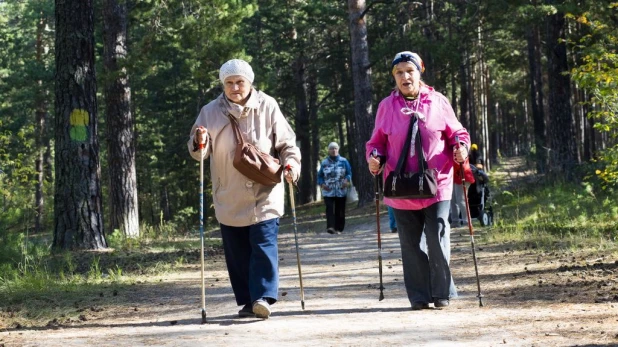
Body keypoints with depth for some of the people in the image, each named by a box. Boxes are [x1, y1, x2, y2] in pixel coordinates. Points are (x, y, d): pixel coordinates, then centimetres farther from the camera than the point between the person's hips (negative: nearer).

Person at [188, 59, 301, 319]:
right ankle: (247, 301, 14)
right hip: (229, 198, 2)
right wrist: (200, 142, -22)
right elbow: (199, 150, 2)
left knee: (264, 243, -13)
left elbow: (286, 143, 8)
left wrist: (291, 164, -10)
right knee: (237, 252, 5)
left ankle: (263, 296, -14)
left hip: (265, 193, -2)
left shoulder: (267, 107, 1)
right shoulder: (211, 112, 2)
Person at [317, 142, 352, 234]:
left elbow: (349, 173, 7)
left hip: (341, 191, 0)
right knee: (329, 209, -17)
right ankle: (330, 227, -28)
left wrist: (347, 180, -14)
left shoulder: (343, 161, 7)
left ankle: (339, 228, 10)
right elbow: (320, 175, 15)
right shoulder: (324, 162, 10)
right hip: (328, 191, 0)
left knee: (340, 211, 2)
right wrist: (322, 184, -4)